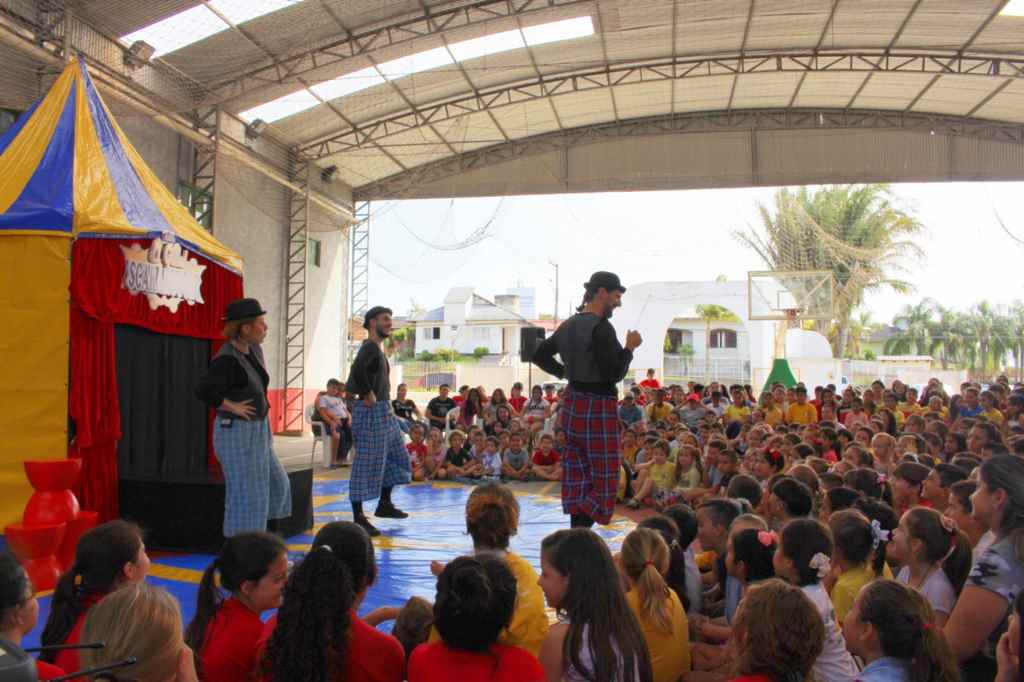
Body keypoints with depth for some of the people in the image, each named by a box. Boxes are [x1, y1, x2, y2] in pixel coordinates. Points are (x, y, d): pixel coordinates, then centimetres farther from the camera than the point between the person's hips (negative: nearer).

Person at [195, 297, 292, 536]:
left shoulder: (254, 349, 7)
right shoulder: (227, 359, -21)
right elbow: (202, 390, -32)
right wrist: (232, 407, -21)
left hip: (256, 432, 10)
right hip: (236, 434, -10)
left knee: (276, 485, 16)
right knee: (245, 495, -2)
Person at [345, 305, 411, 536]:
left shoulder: (377, 349, 17)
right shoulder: (370, 346, -13)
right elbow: (357, 369, -34)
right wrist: (368, 395, -23)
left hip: (384, 412, 10)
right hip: (371, 413, -10)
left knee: (396, 456, 18)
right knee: (366, 464, -6)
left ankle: (384, 504, 28)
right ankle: (358, 518, 0)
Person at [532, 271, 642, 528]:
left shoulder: (569, 325, 9)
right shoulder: (602, 328, -17)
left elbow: (539, 355, 19)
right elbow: (614, 374, -21)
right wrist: (630, 347, -8)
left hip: (572, 406, 9)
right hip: (598, 409, -9)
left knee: (578, 479, 14)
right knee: (604, 481, -2)